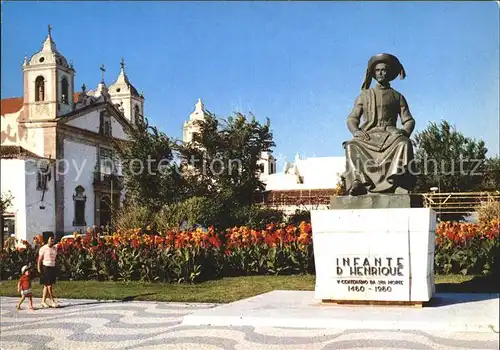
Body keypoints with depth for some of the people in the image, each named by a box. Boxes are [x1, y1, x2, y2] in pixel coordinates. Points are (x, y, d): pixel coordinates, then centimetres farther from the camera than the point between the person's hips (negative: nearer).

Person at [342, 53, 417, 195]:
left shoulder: (397, 97, 22)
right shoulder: (364, 95, 23)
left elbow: (409, 120, 16)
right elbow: (352, 118, 14)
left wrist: (405, 131, -9)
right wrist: (355, 131, -10)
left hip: (390, 134, 0)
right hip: (368, 135, 1)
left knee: (404, 143, -35)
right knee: (352, 146, -33)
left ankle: (398, 183, -51)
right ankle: (357, 181, -49)